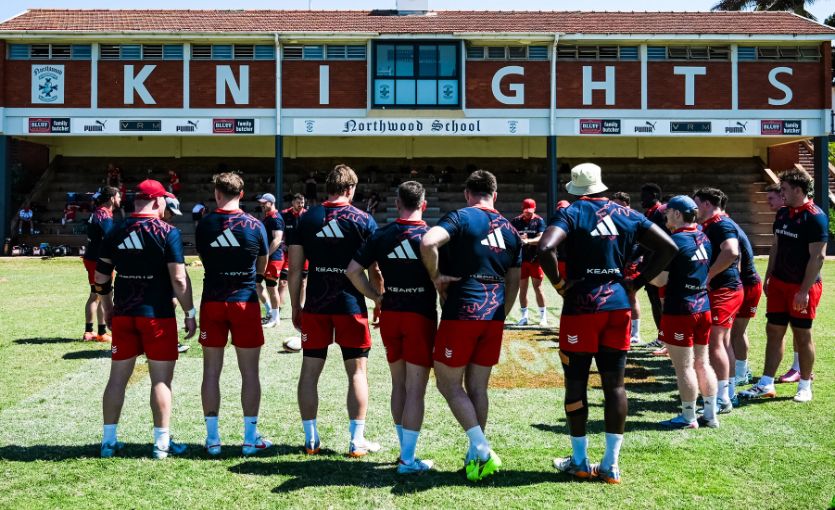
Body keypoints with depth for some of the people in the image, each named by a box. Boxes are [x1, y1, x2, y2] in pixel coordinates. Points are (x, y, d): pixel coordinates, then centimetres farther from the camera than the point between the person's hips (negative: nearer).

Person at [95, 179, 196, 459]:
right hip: (157, 314, -5)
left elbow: (101, 277, 9)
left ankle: (109, 440, 18)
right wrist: (190, 313, -4)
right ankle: (162, 443, 7)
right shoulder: (167, 232, -9)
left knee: (118, 377, 12)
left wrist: (108, 308, 21)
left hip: (123, 313, 5)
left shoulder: (116, 232, 6)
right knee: (161, 379, 2)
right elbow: (178, 279, -13)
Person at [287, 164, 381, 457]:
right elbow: (375, 270, -2)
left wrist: (295, 308, 11)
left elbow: (295, 269, 3)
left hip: (315, 306, 2)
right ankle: (357, 441, 7)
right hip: (351, 306, -2)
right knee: (357, 370, 6)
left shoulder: (306, 219, 4)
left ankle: (310, 440, 14)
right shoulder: (363, 221, -2)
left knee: (310, 370, 10)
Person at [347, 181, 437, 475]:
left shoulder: (381, 235, 2)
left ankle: (405, 450, 25)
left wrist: (376, 298, 7)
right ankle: (408, 460, 2)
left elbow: (353, 270, 0)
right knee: (415, 389, 0)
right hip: (421, 315, -4)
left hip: (389, 315, 4)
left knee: (399, 385, 17)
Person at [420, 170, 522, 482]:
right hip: (493, 317, 6)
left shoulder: (460, 217, -6)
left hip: (461, 314, -6)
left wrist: (436, 276, -9)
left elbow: (428, 242, -25)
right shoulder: (510, 231, 13)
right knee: (477, 387, 14)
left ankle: (481, 449, -6)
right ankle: (477, 455, 17)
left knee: (449, 384, 5)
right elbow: (513, 284, 17)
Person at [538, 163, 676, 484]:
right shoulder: (627, 215, 9)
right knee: (614, 383, 8)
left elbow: (545, 249, -22)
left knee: (576, 382, 8)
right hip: (619, 306, 4)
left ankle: (580, 461, 17)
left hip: (582, 306, -4)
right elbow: (668, 248, 9)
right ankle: (611, 465, 11)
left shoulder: (571, 213, -5)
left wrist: (559, 284, -8)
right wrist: (636, 283, 9)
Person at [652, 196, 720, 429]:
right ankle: (710, 415, 19)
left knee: (684, 367, 0)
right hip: (703, 307, 8)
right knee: (702, 363, 14)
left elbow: (660, 280, -17)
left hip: (680, 310, -8)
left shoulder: (674, 241, -15)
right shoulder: (704, 239, 9)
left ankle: (688, 418, 8)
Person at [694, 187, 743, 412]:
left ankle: (722, 400, -7)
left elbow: (731, 252, -32)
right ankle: (730, 394, 23)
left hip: (724, 291, -11)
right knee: (723, 341, 15)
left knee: (715, 341, -10)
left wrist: (708, 275, -23)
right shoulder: (709, 226, 16)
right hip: (719, 290, 11)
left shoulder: (722, 224, -15)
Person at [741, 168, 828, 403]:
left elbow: (818, 256, -18)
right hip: (779, 283, 7)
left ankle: (805, 386, 17)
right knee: (774, 331, 7)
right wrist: (768, 277, 11)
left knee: (802, 335, 4)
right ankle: (766, 384, 12)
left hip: (802, 286, -7)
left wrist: (804, 291, -20)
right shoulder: (783, 214, 8)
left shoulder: (815, 217, -15)